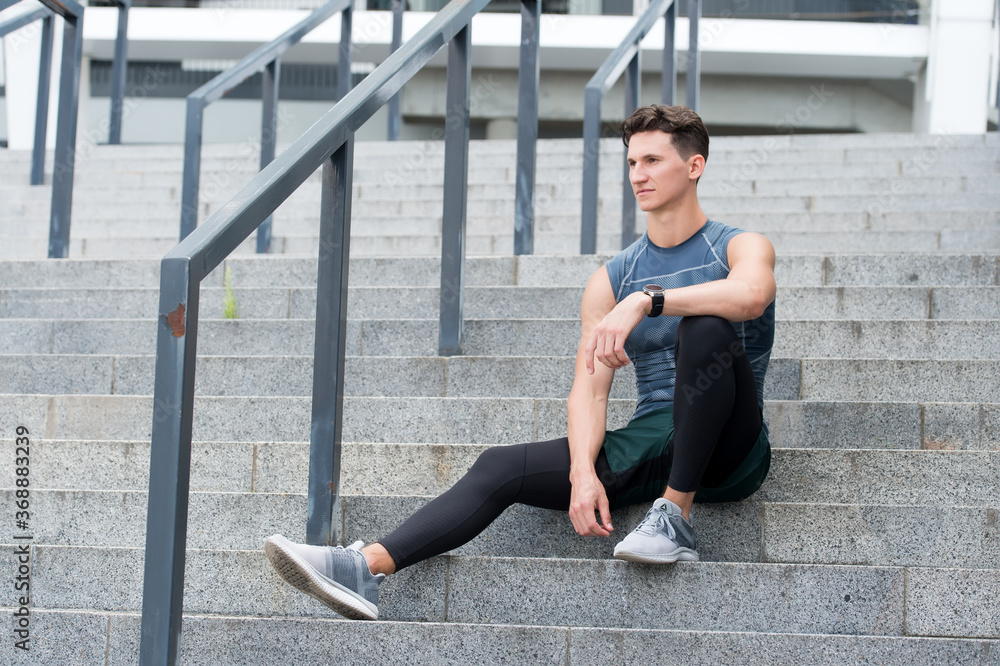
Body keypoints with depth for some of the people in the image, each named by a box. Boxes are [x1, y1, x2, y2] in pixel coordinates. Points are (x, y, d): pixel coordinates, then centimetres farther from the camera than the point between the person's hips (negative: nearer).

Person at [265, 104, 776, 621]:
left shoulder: (740, 247, 2)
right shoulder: (611, 280, 12)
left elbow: (751, 295, -26)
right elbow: (589, 389, 1)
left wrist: (646, 301, -34)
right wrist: (583, 472, -18)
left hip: (727, 452, -4)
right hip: (647, 446, 4)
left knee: (705, 325, -32)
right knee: (500, 467, -16)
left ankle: (675, 518, -28)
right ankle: (366, 567, -29)